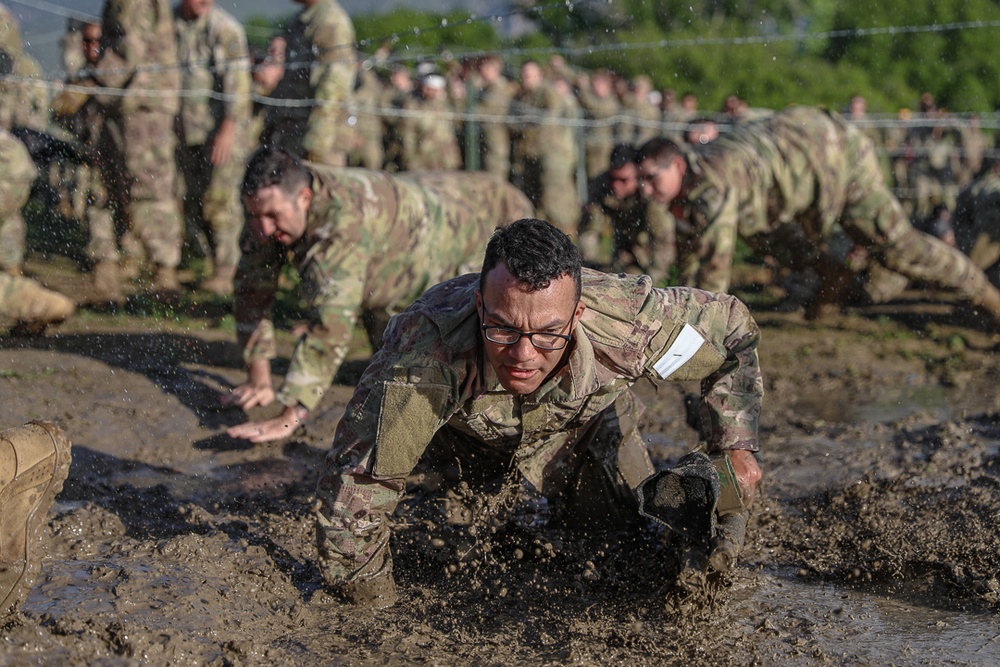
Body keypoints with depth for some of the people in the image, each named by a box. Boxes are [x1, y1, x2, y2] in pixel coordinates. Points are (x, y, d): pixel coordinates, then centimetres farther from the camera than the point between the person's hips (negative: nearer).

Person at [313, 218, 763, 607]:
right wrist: (371, 608, -32)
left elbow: (732, 328, -20)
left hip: (582, 421, 1)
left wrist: (736, 446, -24)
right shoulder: (427, 349, -50)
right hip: (462, 432, 0)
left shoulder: (627, 324, -42)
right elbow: (352, 482, -42)